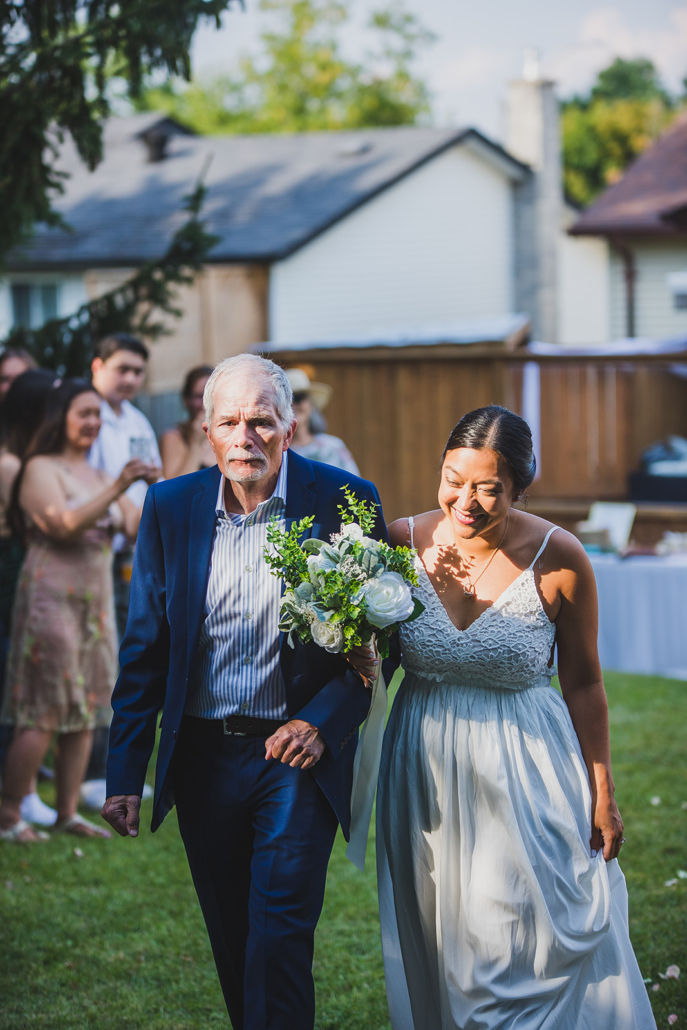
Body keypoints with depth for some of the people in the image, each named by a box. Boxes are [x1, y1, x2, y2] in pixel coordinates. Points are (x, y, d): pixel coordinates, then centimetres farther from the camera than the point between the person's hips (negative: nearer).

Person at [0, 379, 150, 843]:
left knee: (85, 711, 5)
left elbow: (138, 527, 11)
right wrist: (118, 489, -23)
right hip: (52, 596, -7)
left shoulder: (100, 477, 17)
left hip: (96, 603, 7)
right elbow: (65, 526, -18)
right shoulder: (41, 469, -5)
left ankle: (68, 812, 11)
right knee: (44, 714, -9)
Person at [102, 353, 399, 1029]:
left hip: (298, 752, -3)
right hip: (202, 757, 3)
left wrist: (323, 722, -16)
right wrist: (124, 774, 0)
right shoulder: (170, 507, 0)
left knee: (279, 937, -11)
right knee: (232, 944, 13)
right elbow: (145, 649, 4)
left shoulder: (344, 502, -7)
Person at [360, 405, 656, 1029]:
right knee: (440, 953, 17)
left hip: (527, 778, -3)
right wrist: (363, 652, -16)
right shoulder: (404, 542, -8)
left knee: (539, 950, 1)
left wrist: (602, 796, 0)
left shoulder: (558, 558, -14)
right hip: (426, 774, 3)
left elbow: (583, 682, -3)